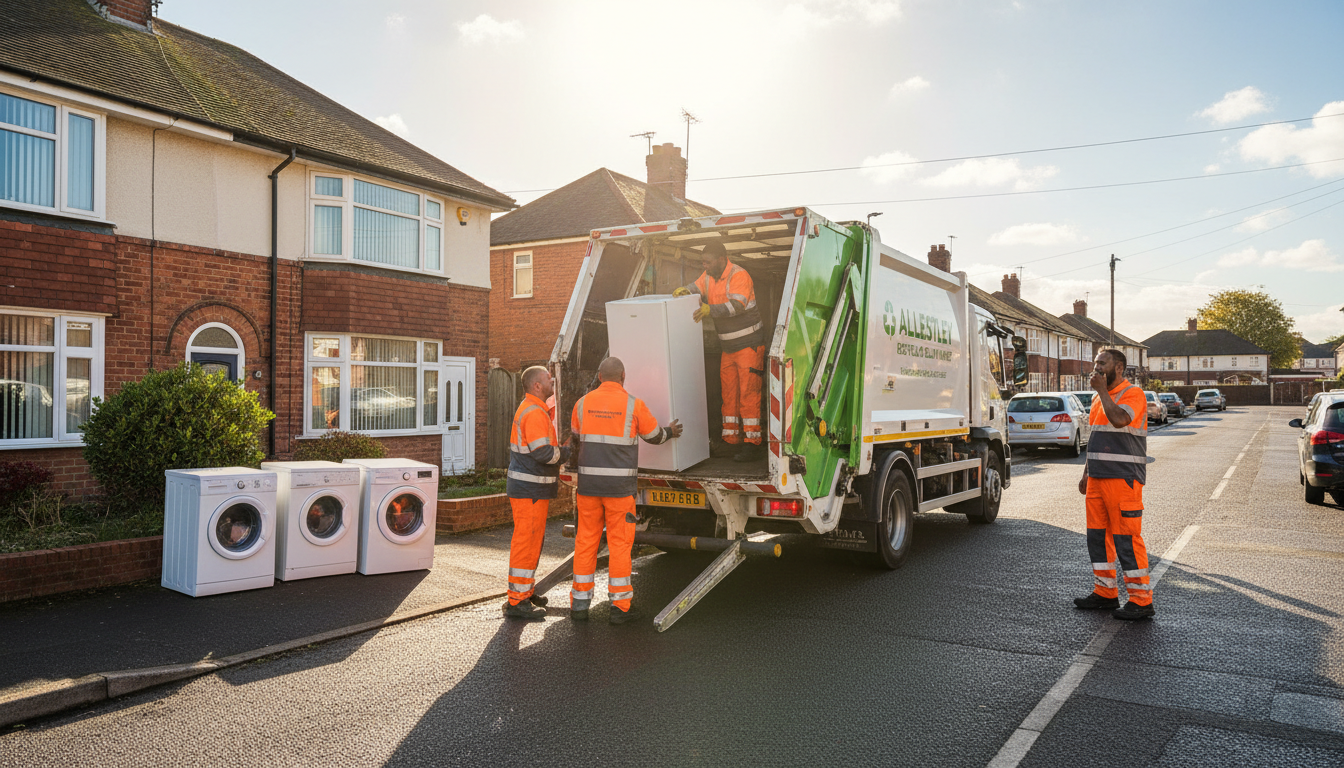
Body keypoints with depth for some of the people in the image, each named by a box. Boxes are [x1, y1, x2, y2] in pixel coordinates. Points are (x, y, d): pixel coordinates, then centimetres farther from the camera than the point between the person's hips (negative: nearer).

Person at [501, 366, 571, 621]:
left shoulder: (530, 409, 17)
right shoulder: (534, 413, -18)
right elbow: (544, 453, -25)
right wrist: (566, 452, -7)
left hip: (532, 489, 11)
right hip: (530, 490, -11)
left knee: (533, 540, 18)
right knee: (527, 541, -7)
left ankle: (524, 592, 28)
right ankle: (516, 602, -2)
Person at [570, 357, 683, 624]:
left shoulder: (583, 403, 3)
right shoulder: (633, 404, -6)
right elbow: (654, 436, 8)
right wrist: (670, 432, 31)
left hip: (588, 482, 3)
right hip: (619, 485, -3)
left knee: (586, 540, 10)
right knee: (619, 542, 3)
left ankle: (580, 603, 15)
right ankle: (620, 606, 8)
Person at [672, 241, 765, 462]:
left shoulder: (739, 276, -18)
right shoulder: (709, 276, 6)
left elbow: (737, 305, -28)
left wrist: (710, 310, -35)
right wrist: (685, 290, -12)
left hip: (748, 345, -8)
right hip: (727, 347, 8)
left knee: (748, 393, -7)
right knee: (729, 393, 10)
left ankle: (753, 443, -4)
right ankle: (730, 439, 17)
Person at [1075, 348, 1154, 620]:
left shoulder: (1133, 394, -8)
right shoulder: (1099, 398, 18)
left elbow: (1119, 419, -29)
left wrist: (1102, 389, -19)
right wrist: (1086, 474, 21)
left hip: (1123, 478, -9)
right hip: (1098, 478, 9)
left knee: (1127, 538, -6)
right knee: (1098, 535, 11)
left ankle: (1141, 600, 1)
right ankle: (1105, 592, 21)